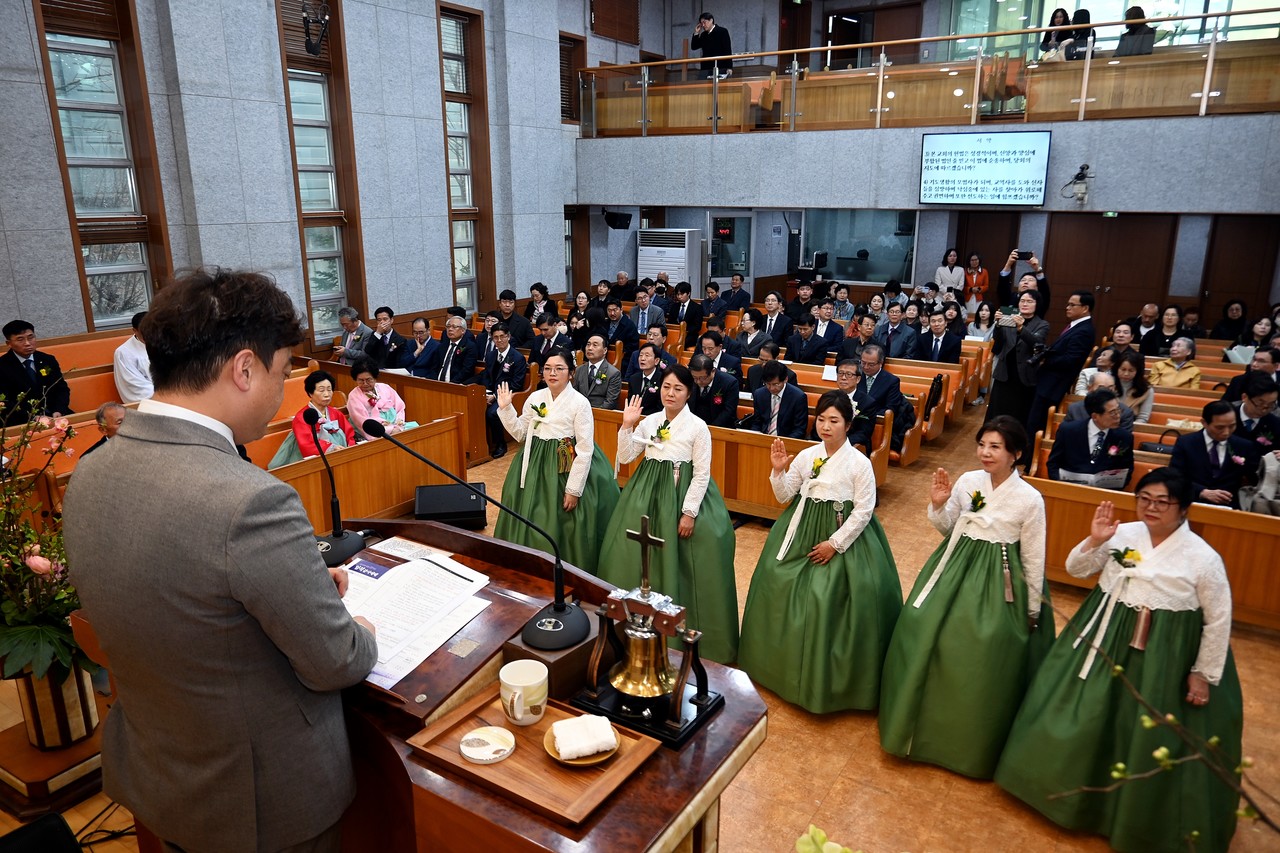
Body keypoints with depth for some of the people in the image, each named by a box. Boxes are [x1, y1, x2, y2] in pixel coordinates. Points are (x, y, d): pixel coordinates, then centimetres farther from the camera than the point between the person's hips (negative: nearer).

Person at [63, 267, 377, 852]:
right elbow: (334, 664, -23)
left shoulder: (88, 475, -9)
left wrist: (304, 587, 5)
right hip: (261, 800, -6)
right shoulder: (252, 503, -35)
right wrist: (360, 633, -2)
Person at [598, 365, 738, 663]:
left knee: (679, 563, 0)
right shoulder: (649, 421, 4)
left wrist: (689, 513, -14)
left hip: (683, 495, -5)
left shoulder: (698, 427, -8)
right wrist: (627, 426, -6)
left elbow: (702, 474, -9)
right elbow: (625, 457, 4)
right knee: (642, 557, 11)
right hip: (648, 493, 5)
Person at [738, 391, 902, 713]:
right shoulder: (805, 456, 1)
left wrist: (835, 543, -12)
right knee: (780, 585, 7)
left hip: (842, 536, -5)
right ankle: (787, 661, 29)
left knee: (827, 601, -8)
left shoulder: (860, 463, -11)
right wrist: (778, 471, -12)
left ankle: (823, 678, 14)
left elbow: (864, 511, -10)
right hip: (802, 533, 5)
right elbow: (784, 497, 5)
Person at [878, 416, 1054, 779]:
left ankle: (970, 744, 26)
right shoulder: (967, 481, -3)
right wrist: (938, 504, -12)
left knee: (981, 664, 2)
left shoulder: (1030, 499, -13)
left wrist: (1033, 611, 1)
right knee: (926, 640, 8)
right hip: (954, 571, 4)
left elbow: (1033, 560, -5)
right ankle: (925, 723, 32)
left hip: (997, 585, -4)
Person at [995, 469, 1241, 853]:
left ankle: (1136, 812, 31)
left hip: (1162, 656, -4)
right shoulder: (1122, 533, -3)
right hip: (1104, 638, 4)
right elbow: (1075, 569, 4)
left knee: (1147, 734, 8)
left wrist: (1204, 674, -4)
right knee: (1085, 716, 16)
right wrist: (1095, 540, -14)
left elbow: (1219, 621, -5)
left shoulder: (1203, 558, -12)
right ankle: (1076, 785, 39)